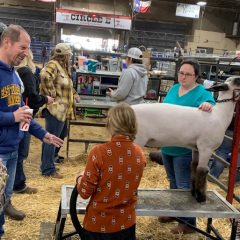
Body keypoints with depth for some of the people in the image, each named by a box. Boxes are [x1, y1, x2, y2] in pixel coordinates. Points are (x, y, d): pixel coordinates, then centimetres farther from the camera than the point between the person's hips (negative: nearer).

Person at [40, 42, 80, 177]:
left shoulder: (64, 67, 18)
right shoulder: (53, 65, -14)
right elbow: (45, 76, -35)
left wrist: (74, 94, 15)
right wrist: (52, 94, -27)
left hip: (63, 109, 10)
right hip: (55, 109, -10)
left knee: (61, 135, 23)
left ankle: (53, 156, 44)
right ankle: (48, 169, 3)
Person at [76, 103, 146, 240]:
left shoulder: (99, 153, -22)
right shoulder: (140, 154, -9)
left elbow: (85, 192, -16)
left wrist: (80, 179, 4)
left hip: (99, 224, -3)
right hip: (127, 223, 3)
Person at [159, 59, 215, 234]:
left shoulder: (201, 93, -14)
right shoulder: (174, 89, 6)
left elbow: (210, 103, -30)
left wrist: (208, 105, -50)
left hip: (185, 148, -7)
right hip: (167, 145, 7)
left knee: (184, 186, 3)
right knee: (173, 181, 21)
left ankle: (188, 223, 20)